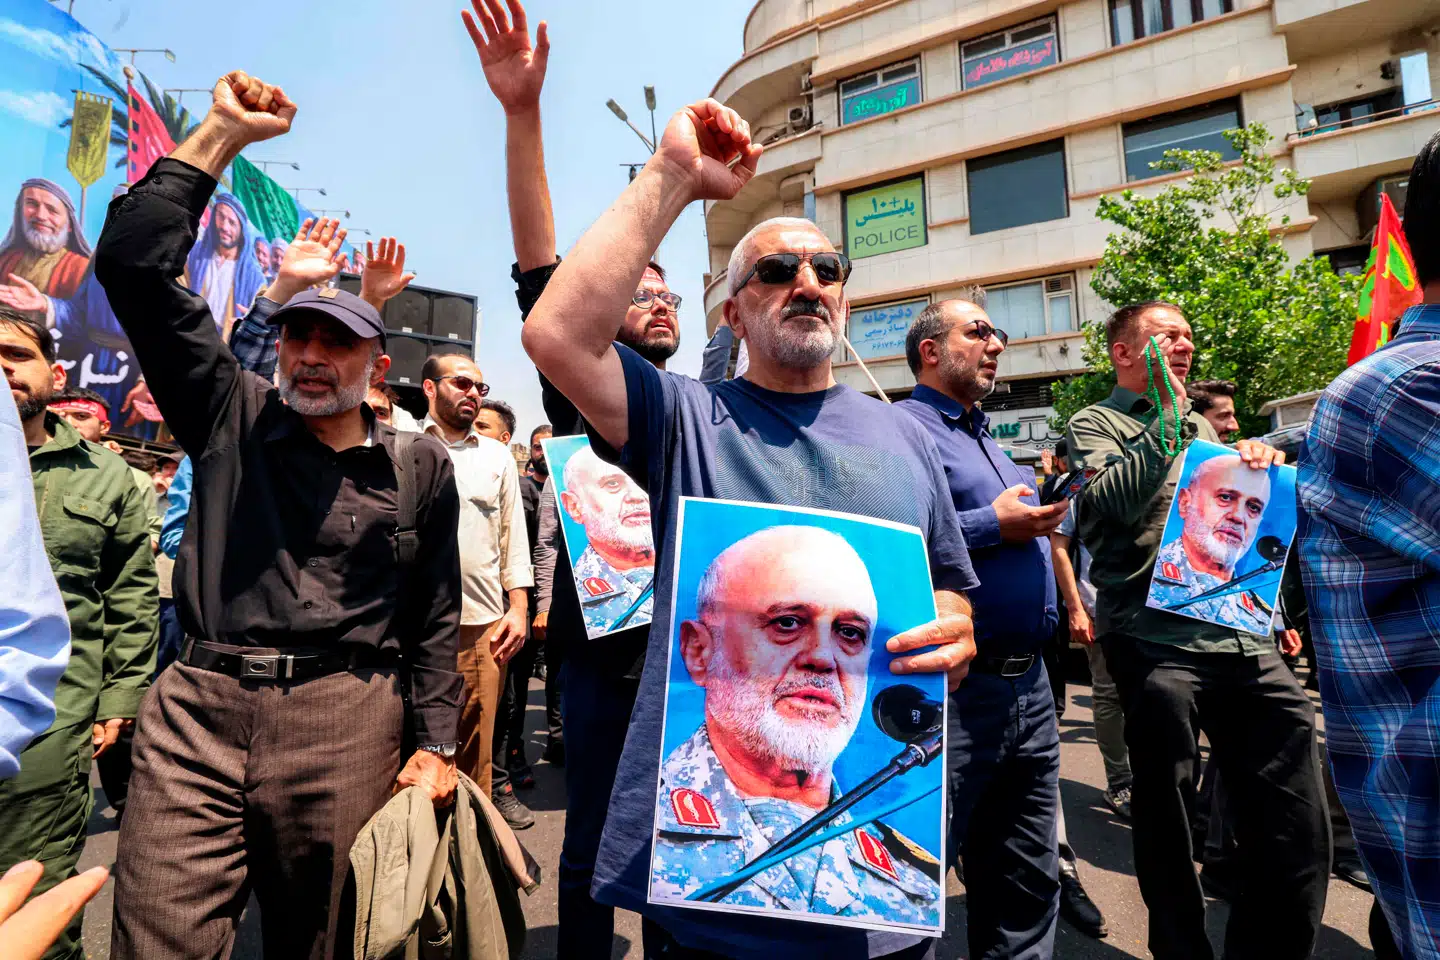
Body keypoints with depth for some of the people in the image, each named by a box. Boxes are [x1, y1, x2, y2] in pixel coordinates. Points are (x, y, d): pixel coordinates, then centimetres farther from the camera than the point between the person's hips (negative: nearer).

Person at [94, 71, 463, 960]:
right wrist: (221, 135, 0)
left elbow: (434, 619, 8)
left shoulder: (420, 466, 5)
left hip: (346, 720, 0)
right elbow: (134, 265, 1)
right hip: (197, 706, 1)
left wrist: (434, 743, 3)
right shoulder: (233, 416, 8)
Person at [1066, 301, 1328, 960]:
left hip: (1243, 636, 6)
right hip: (1156, 640, -6)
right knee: (1167, 821, 5)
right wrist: (1166, 424, -13)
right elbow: (1108, 501, -15)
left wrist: (1259, 463, 9)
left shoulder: (1201, 428, 23)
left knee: (1296, 831, 6)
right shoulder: (1096, 423, 3)